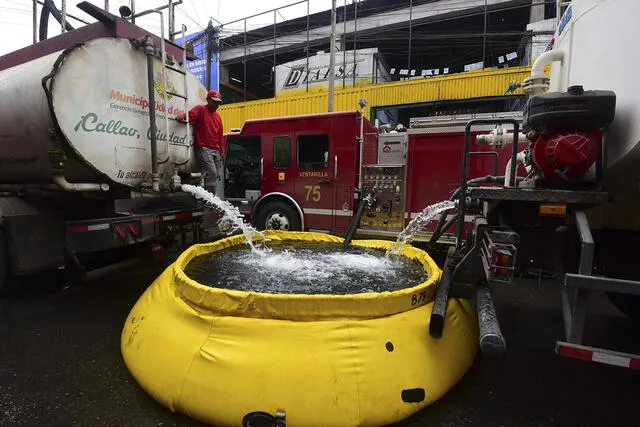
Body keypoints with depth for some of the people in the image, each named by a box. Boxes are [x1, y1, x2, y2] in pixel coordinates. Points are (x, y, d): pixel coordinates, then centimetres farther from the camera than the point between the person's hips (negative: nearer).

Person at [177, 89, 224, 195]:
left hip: (216, 150, 7)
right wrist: (183, 116, -41)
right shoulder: (201, 109, 3)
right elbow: (191, 114, -18)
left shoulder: (218, 116, 23)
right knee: (212, 173, -20)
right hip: (203, 148, -7)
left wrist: (221, 152, 19)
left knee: (215, 175, 6)